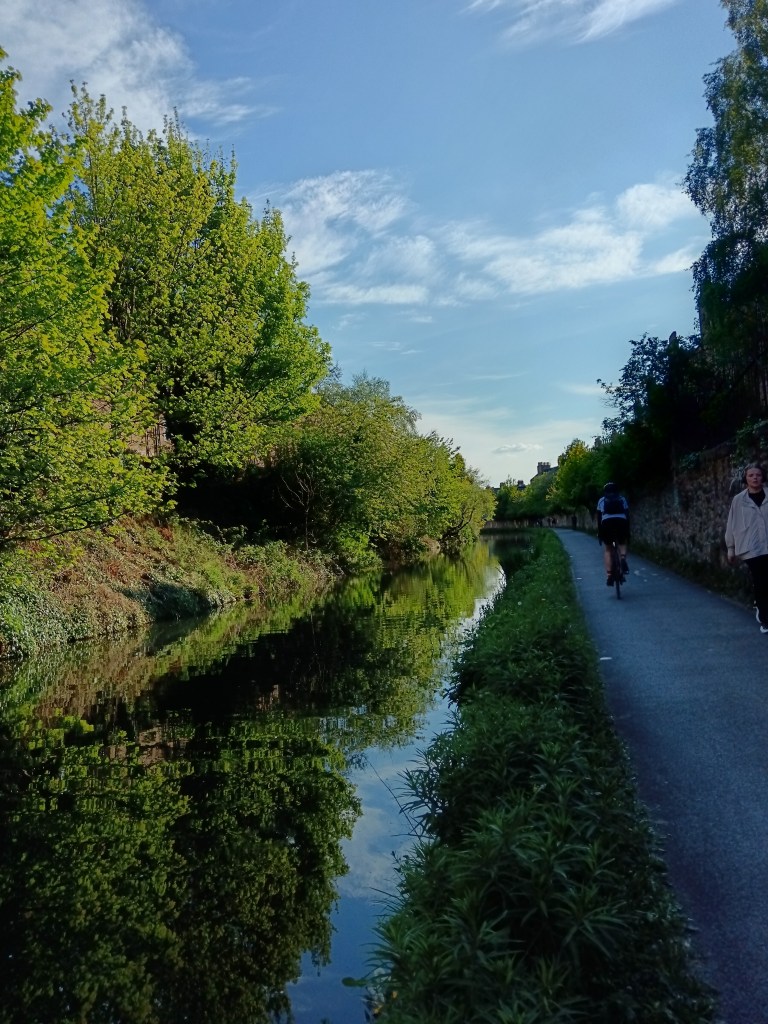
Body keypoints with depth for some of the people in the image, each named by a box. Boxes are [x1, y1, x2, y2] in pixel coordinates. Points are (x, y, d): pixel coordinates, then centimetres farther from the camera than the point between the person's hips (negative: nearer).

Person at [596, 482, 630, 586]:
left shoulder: (601, 500, 23)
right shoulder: (622, 499, 25)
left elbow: (599, 518, 18)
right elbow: (627, 516, 20)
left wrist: (599, 533, 22)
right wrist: (628, 532, 21)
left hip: (607, 523, -1)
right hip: (621, 523, 1)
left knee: (607, 550, 16)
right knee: (622, 544, 28)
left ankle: (609, 576, 2)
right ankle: (623, 560, -4)